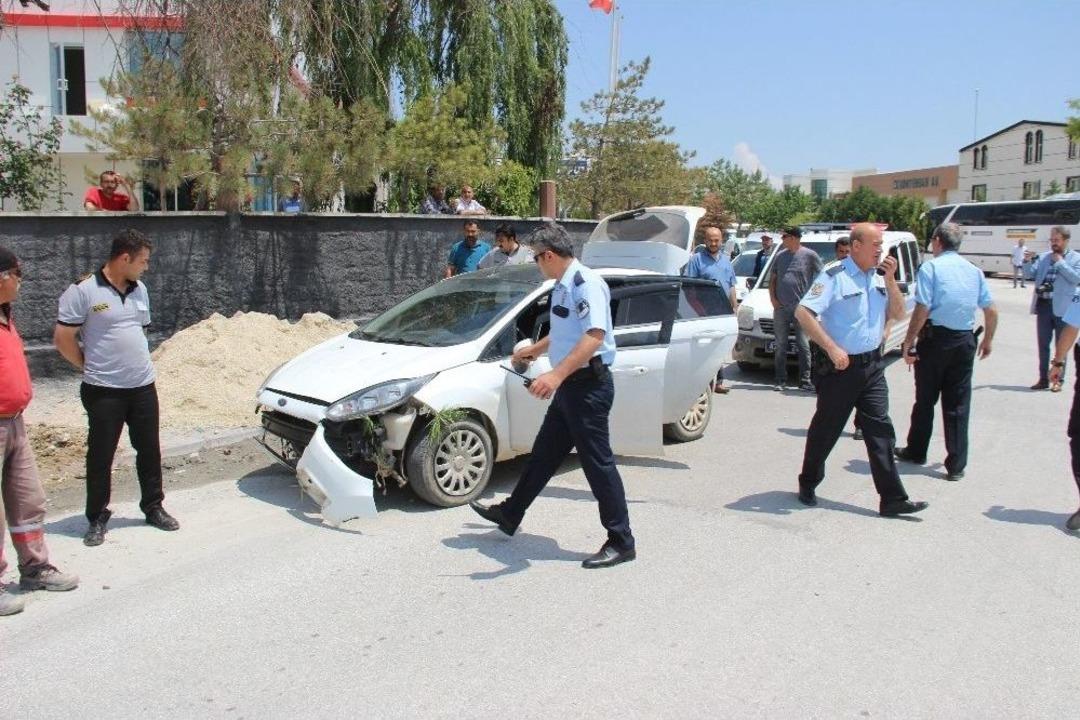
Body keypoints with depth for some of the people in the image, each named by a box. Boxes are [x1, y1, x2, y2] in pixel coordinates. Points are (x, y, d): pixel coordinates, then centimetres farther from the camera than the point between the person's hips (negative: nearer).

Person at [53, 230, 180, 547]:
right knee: (100, 456, 5)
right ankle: (97, 518, 18)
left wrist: (138, 364, 13)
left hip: (143, 386, 6)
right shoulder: (83, 292, -11)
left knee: (149, 450, 12)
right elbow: (63, 339, -8)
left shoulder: (139, 290, 9)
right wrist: (91, 367, -1)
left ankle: (153, 507, 27)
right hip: (104, 391, -5)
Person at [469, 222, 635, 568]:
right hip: (570, 386, 10)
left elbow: (595, 336, -30)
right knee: (544, 454, 20)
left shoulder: (586, 283, -17)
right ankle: (510, 514, 35)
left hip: (589, 385, -10)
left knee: (598, 462, -4)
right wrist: (534, 349, 43)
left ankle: (621, 543, 6)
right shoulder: (562, 286, 13)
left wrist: (556, 375, -38)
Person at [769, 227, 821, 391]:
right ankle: (780, 380, 13)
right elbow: (772, 279, 17)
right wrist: (773, 298, 4)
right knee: (780, 345, 7)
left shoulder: (809, 255, -2)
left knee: (803, 345, -1)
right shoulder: (780, 255, 10)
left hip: (801, 308, -4)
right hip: (780, 307, 4)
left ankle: (805, 380, 4)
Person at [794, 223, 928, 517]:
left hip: (872, 365, 6)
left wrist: (890, 281, -2)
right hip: (841, 367, -6)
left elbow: (898, 314, 12)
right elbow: (803, 312, -19)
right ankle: (808, 485, 25)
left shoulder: (878, 279, 11)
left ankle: (892, 499, 3)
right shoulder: (835, 277, -11)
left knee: (880, 430, 2)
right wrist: (832, 348, -23)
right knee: (826, 429, 7)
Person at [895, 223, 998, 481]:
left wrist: (908, 342, -10)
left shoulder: (930, 268, -8)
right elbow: (991, 311, 10)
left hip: (935, 338, -4)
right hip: (965, 341, 4)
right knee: (958, 404, 6)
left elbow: (922, 310, -16)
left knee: (925, 400, 10)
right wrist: (988, 340, 23)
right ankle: (956, 465, 7)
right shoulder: (974, 271, 8)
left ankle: (916, 452, 25)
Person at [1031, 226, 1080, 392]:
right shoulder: (1044, 257, 9)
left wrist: (1060, 262, -12)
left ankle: (1058, 380, 14)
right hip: (1043, 305, 4)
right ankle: (1043, 379, 18)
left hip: (1062, 308, -4)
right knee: (1043, 345, 9)